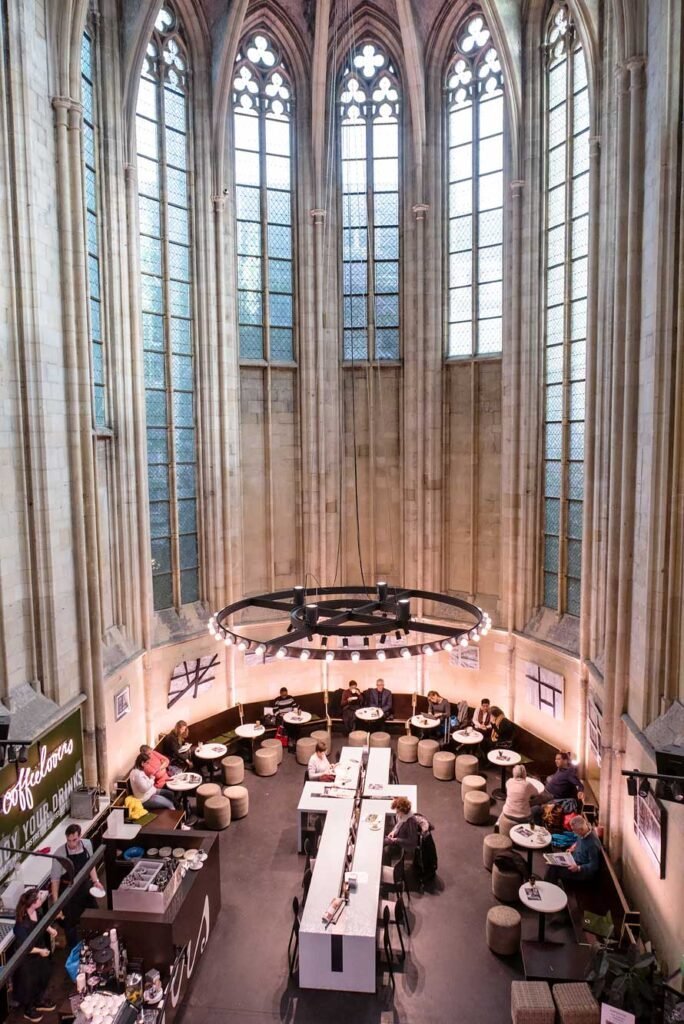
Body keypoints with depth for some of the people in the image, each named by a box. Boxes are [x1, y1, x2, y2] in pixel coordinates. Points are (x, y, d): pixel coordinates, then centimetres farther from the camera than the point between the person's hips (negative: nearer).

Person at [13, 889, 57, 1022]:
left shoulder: (36, 911, -15)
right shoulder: (22, 924, -38)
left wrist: (50, 929, -8)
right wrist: (40, 951, -23)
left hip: (41, 952, 7)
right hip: (27, 958, -7)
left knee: (43, 975, 26)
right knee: (29, 983, 17)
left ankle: (40, 1001, 51)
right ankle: (28, 1010, 44)